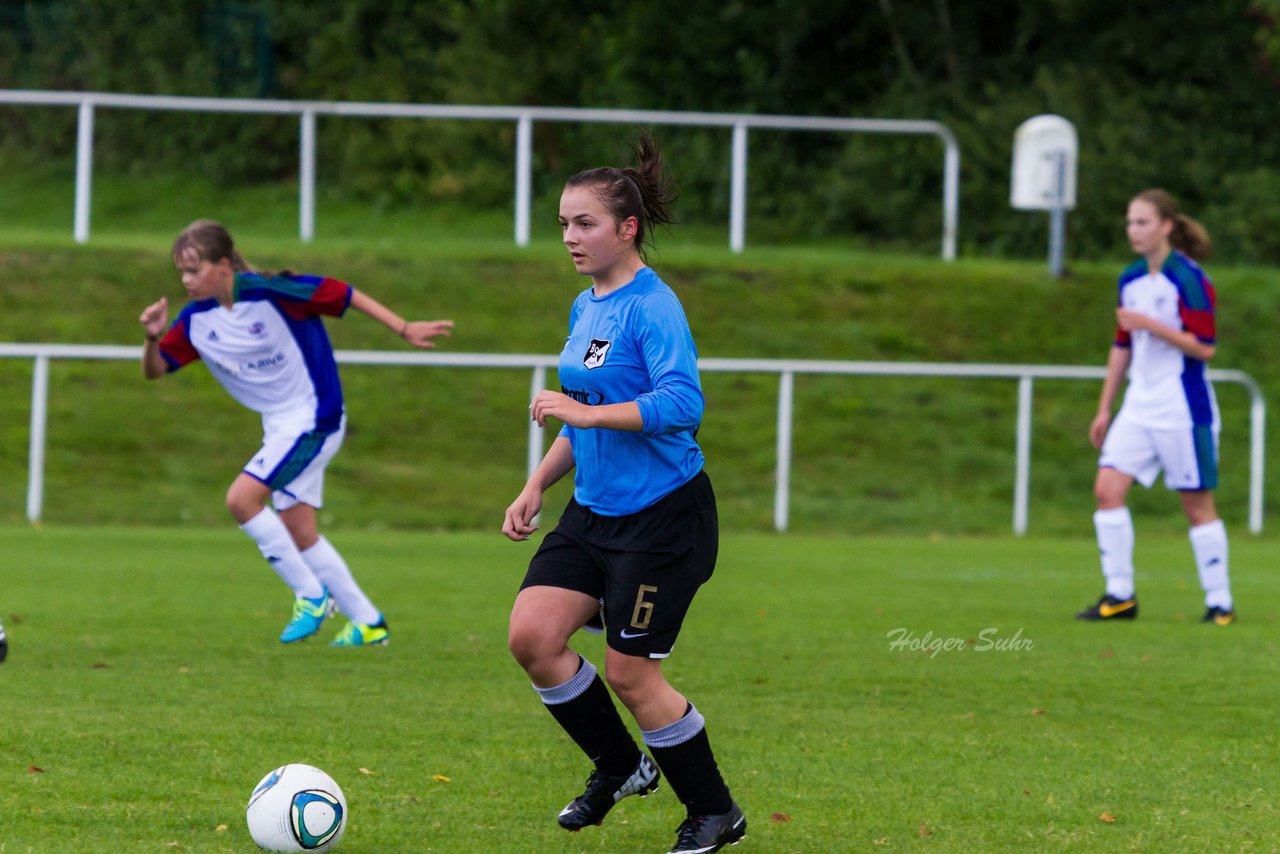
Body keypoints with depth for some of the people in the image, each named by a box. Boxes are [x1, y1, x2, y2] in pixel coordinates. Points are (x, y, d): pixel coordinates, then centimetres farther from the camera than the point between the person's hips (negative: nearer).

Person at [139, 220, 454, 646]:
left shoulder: (268, 292, -20)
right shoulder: (196, 320, -1)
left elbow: (341, 294, -14)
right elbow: (154, 370, 5)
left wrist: (405, 330, -11)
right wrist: (153, 337, -18)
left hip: (313, 416, -8)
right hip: (280, 426, 8)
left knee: (242, 499, -19)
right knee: (297, 531, 8)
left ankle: (311, 594, -6)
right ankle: (368, 622, 19)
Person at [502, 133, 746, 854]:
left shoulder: (652, 306, -16)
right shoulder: (586, 308, 11)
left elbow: (682, 403, -29)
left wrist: (585, 412, -30)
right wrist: (537, 488, 16)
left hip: (663, 516, -8)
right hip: (594, 511, 8)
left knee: (630, 673, -4)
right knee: (532, 635, -4)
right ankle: (620, 767, 17)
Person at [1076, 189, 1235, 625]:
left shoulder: (1189, 279, -12)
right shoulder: (1130, 280, 10)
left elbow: (1204, 347, -15)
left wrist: (1151, 325, -22)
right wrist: (1104, 409, 19)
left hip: (1183, 409, -7)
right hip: (1140, 405, 7)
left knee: (1197, 505, 0)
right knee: (1107, 488, -6)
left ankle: (1220, 603, 10)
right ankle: (1120, 596, -1)